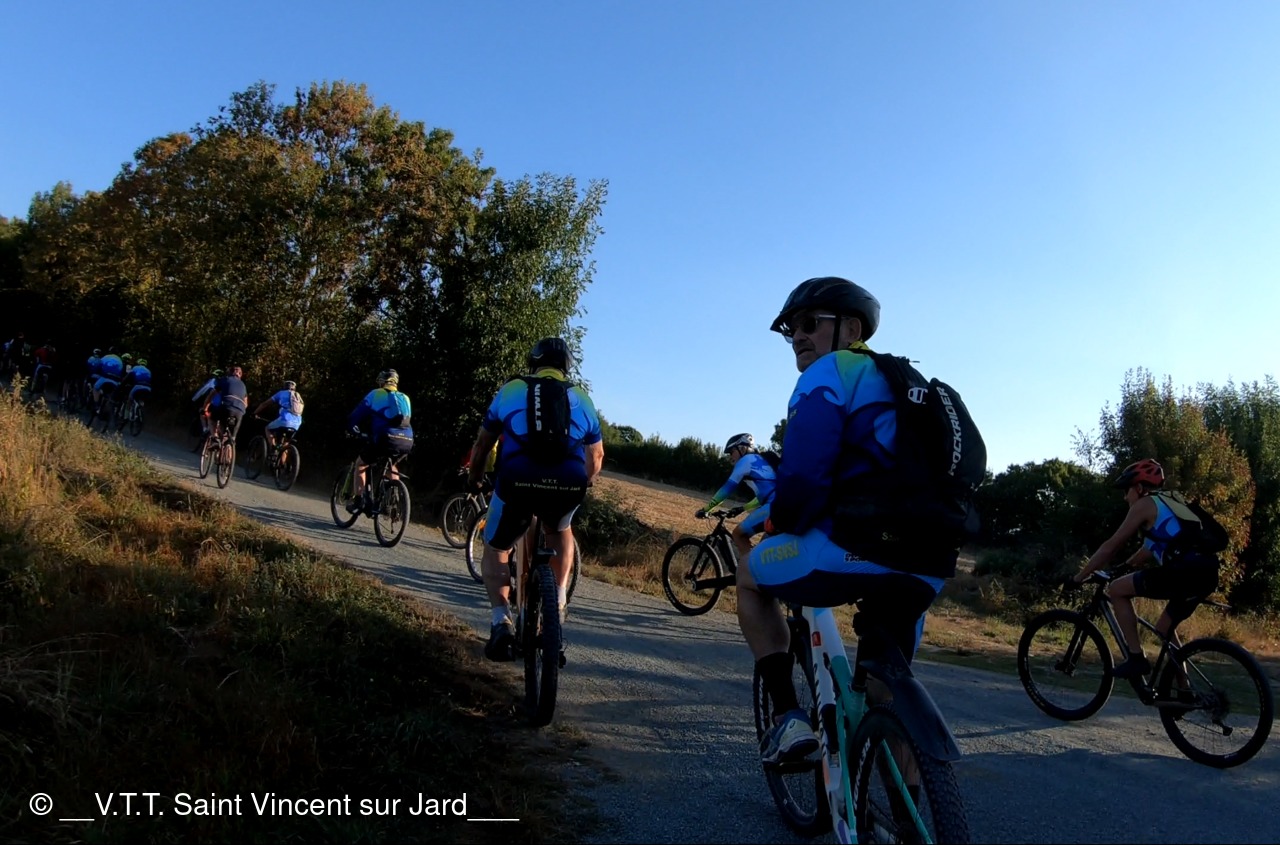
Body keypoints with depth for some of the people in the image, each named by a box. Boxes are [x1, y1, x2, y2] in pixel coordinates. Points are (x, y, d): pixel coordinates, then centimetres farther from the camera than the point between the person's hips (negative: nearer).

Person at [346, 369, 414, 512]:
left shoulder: (375, 394, 14)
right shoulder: (405, 399, 26)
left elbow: (354, 417, 14)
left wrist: (357, 432, 32)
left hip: (386, 439, -4)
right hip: (407, 442, 4)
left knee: (359, 464, 20)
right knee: (391, 466, 34)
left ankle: (359, 501, 12)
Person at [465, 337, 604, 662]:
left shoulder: (511, 390, 19)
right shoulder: (582, 398, 23)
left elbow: (482, 443, 26)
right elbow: (596, 456, 30)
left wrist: (474, 477, 44)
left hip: (517, 483, -1)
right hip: (569, 486, 2)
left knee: (496, 549, 23)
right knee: (560, 531, 36)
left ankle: (501, 619, 5)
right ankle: (559, 599, 25)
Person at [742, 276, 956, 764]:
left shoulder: (829, 374, 0)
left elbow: (803, 476, -14)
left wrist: (779, 524, 5)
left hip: (859, 549, -8)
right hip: (929, 566, 8)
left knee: (751, 579, 20)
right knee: (886, 693, 25)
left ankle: (788, 718, 11)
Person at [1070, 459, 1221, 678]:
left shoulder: (1144, 505, 3)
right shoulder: (1166, 504, 28)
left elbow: (1111, 546, 3)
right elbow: (1150, 549, 37)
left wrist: (1080, 576, 9)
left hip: (1185, 571, -9)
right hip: (1207, 574, 9)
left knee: (1116, 590, 3)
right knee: (1164, 629, 24)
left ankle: (1136, 658, 2)